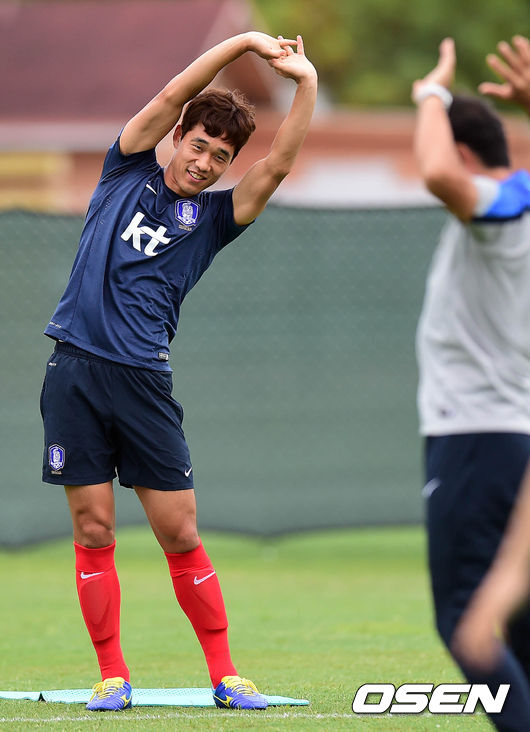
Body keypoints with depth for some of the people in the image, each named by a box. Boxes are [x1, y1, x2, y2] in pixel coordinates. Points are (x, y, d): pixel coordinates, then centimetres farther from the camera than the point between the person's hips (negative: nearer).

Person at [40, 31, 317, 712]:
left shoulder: (213, 217, 12)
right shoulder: (127, 173, 11)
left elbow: (278, 163, -1)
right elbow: (172, 96, 0)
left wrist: (306, 82, -9)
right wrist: (246, 42, -3)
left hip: (144, 380, 0)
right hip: (76, 370, 0)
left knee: (181, 535, 0)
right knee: (94, 531, 1)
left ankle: (225, 677, 7)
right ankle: (112, 676, 8)